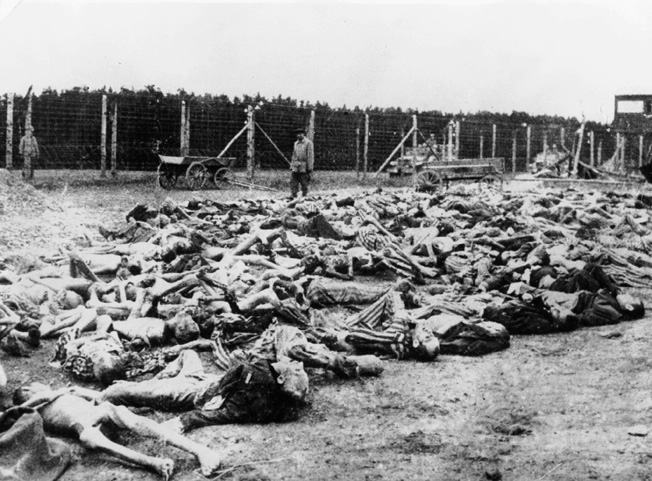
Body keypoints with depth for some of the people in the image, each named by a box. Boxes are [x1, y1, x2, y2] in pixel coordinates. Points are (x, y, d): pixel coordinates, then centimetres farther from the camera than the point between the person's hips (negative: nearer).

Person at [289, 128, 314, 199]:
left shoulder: (308, 143, -5)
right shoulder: (296, 143, 15)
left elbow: (310, 156, -8)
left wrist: (310, 169, -12)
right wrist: (291, 167, 14)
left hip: (304, 168, -6)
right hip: (295, 168, 6)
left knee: (304, 185, 1)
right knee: (293, 183, -1)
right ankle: (294, 198, 3)